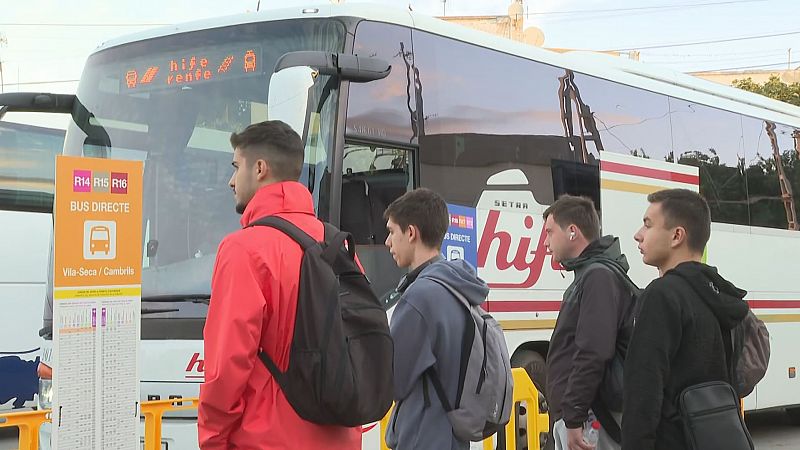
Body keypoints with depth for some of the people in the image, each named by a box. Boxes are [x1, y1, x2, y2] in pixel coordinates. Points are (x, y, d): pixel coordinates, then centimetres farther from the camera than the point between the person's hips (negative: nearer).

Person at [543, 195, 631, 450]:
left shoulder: (599, 277, -13)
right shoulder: (588, 275, 19)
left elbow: (593, 355, -23)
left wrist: (573, 419, -23)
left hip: (587, 419, -10)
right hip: (572, 416, 10)